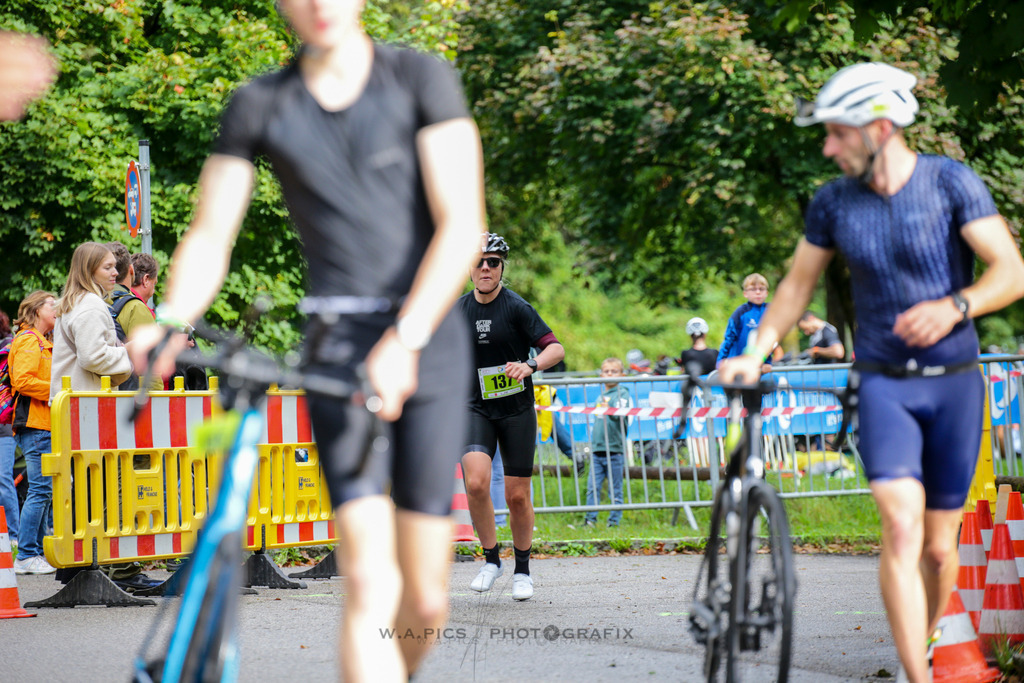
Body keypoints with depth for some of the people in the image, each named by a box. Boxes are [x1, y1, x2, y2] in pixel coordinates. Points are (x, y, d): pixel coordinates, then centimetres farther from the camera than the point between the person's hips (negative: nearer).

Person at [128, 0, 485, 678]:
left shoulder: (422, 78, -1)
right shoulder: (260, 106, 5)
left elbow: (463, 226, -9)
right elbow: (209, 238, 4)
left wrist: (405, 340, -23)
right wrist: (168, 322, -17)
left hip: (430, 342, 0)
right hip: (338, 347, 0)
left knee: (425, 603, 2)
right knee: (369, 583, -18)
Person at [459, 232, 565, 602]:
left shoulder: (516, 307, -10)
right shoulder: (459, 310, 3)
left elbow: (556, 348, -16)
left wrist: (530, 365, -34)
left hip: (517, 411, -2)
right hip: (478, 410, 2)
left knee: (518, 495, 2)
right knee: (476, 483, -19)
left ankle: (522, 571, 21)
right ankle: (491, 560, -1)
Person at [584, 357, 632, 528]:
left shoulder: (622, 394, -3)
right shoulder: (600, 396, 17)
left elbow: (620, 414, -21)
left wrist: (609, 410, -40)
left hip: (614, 449, -5)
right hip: (597, 450, 6)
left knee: (615, 489, 0)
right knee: (592, 486, -1)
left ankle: (615, 521, 6)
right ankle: (590, 519, 3)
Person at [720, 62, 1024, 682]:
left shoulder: (952, 183, -8)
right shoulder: (834, 203, 0)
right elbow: (799, 284, 13)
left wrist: (954, 307, -32)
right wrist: (756, 352, 1)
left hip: (954, 382, 0)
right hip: (885, 385, 0)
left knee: (939, 546, 6)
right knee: (901, 526, -19)